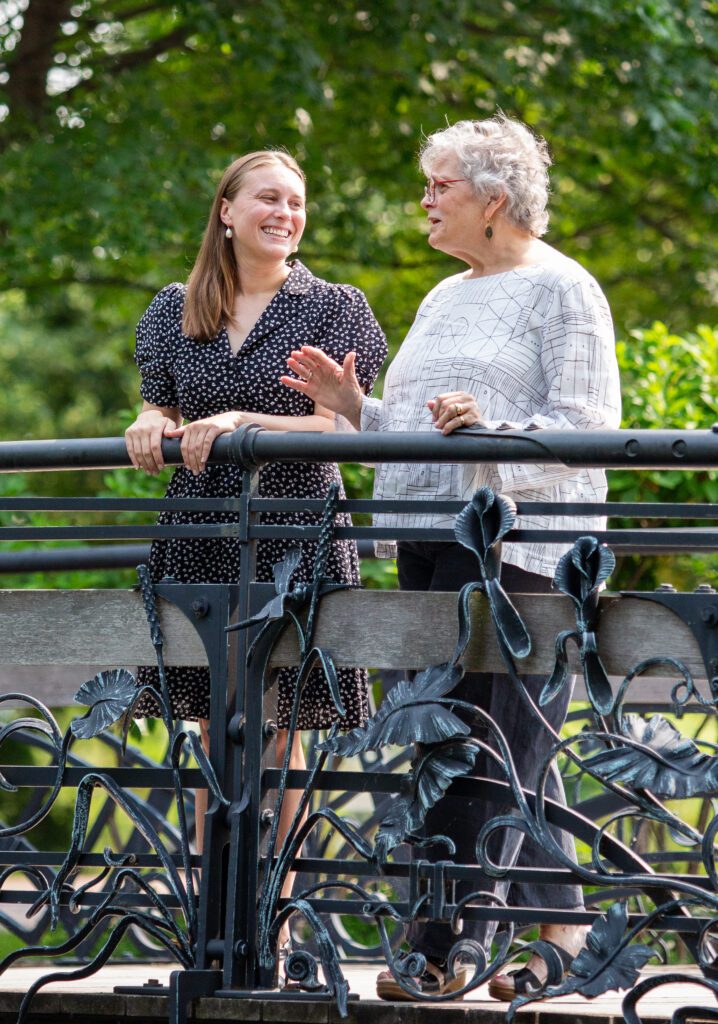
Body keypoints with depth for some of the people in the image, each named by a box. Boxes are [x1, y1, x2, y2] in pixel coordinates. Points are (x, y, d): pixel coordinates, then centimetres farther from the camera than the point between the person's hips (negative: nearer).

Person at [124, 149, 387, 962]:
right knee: (214, 733, 5)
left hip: (293, 537, -3)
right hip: (201, 537, 3)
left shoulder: (334, 308, 2)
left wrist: (241, 422, -20)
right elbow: (161, 408, 13)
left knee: (277, 738, -4)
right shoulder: (176, 310, 13)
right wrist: (153, 425, -11)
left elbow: (332, 426, -6)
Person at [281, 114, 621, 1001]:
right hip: (430, 543, 8)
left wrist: (488, 429, -25)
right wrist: (353, 407, 9)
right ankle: (559, 930, 11)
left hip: (514, 540, -8)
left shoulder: (560, 290, -3)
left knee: (483, 742, -10)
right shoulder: (445, 298, 22)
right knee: (514, 746, 7)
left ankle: (442, 946, -12)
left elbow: (585, 427, -11)